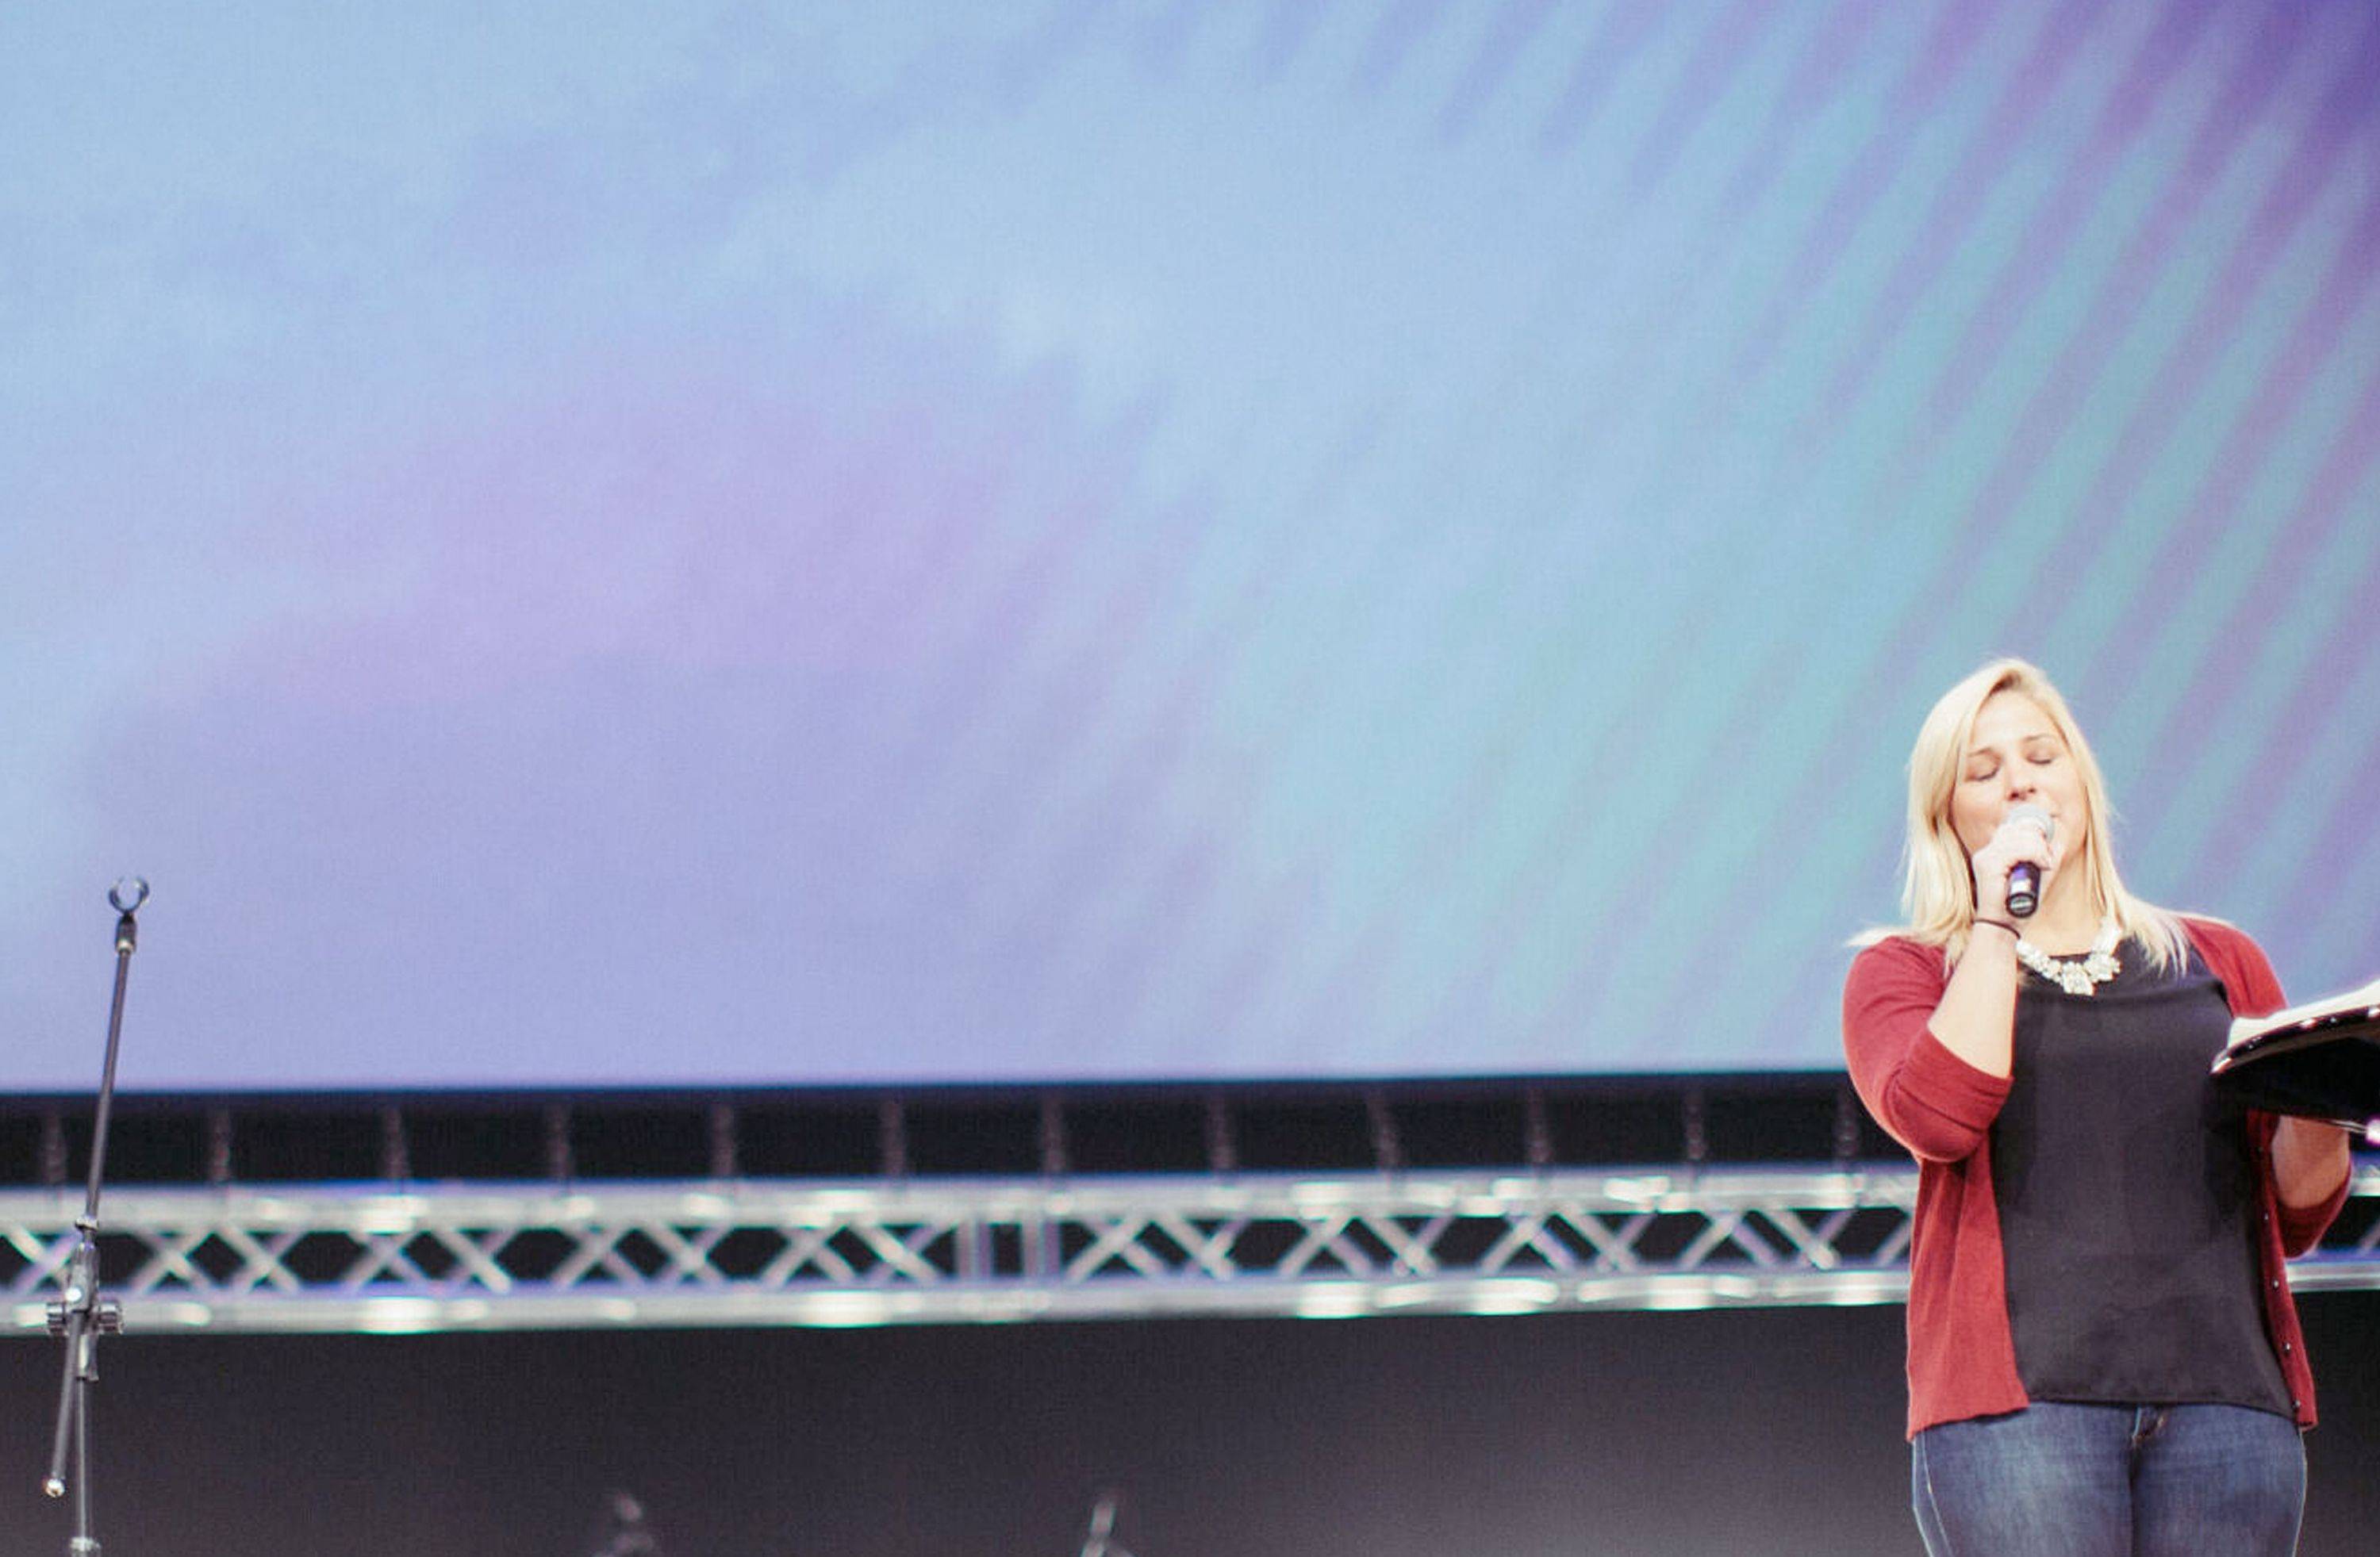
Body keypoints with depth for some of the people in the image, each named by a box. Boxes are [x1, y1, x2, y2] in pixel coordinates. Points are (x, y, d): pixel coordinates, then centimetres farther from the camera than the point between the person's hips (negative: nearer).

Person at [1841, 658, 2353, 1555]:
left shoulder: (2220, 963, 20)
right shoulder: (1902, 973, 14)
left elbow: (2296, 1215, 19)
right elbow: (1938, 1118, -9)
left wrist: (2316, 1109, -3)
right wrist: (1996, 921, -1)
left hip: (2225, 1386, 3)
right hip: (2015, 1399, -3)